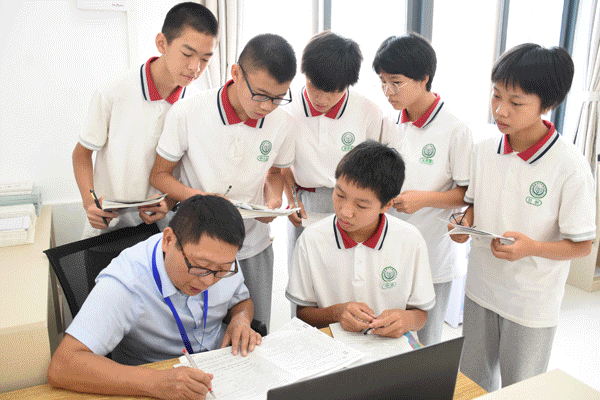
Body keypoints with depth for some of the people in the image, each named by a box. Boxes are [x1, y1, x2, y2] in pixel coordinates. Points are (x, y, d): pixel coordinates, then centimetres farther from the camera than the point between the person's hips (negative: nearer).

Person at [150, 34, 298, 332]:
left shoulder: (283, 125, -6)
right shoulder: (187, 114, -15)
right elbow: (159, 174, -4)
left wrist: (273, 200, -8)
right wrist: (195, 196, -23)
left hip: (254, 245, 3)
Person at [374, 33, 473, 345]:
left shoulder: (455, 130, -13)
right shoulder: (388, 125, 4)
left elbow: (470, 192, -10)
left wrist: (423, 199, -21)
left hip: (434, 253, -4)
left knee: (426, 339, 11)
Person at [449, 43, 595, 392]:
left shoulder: (570, 167, -20)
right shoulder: (484, 151, -5)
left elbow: (582, 245, -13)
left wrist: (531, 247, -29)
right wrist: (465, 225, -11)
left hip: (532, 302, -4)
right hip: (481, 288, 5)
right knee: (472, 381, 21)